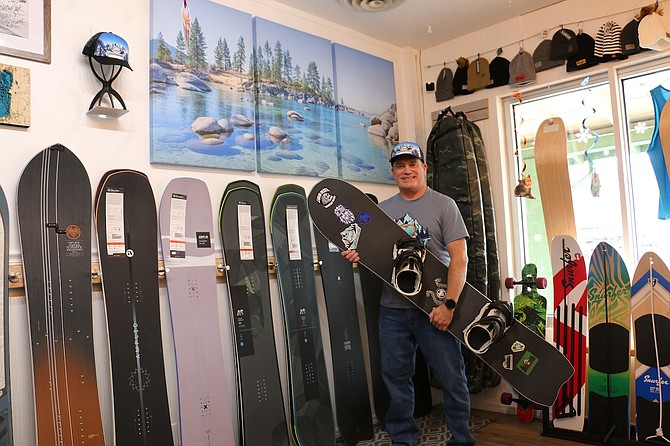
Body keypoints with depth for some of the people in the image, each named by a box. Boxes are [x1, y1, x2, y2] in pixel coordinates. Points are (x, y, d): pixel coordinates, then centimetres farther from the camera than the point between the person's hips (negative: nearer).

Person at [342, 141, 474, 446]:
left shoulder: (443, 205, -2)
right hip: (393, 309, 4)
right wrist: (358, 256, -8)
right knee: (395, 378, 12)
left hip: (435, 308, -4)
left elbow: (459, 258, -9)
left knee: (451, 377, 5)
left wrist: (449, 304, -17)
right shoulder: (382, 210, 11)